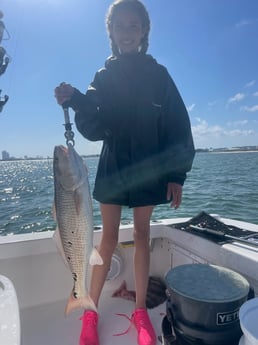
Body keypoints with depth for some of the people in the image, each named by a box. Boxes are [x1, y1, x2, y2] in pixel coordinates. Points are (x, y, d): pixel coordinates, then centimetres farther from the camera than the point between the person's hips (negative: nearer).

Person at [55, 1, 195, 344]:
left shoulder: (157, 73, 3)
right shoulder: (104, 75, 5)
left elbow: (178, 125, -1)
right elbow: (94, 129, -5)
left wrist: (177, 174, -7)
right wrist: (76, 101, -23)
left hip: (148, 169, 0)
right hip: (113, 168, 0)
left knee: (142, 235, 8)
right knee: (109, 238, 3)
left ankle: (141, 310, 23)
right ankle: (90, 311, 19)